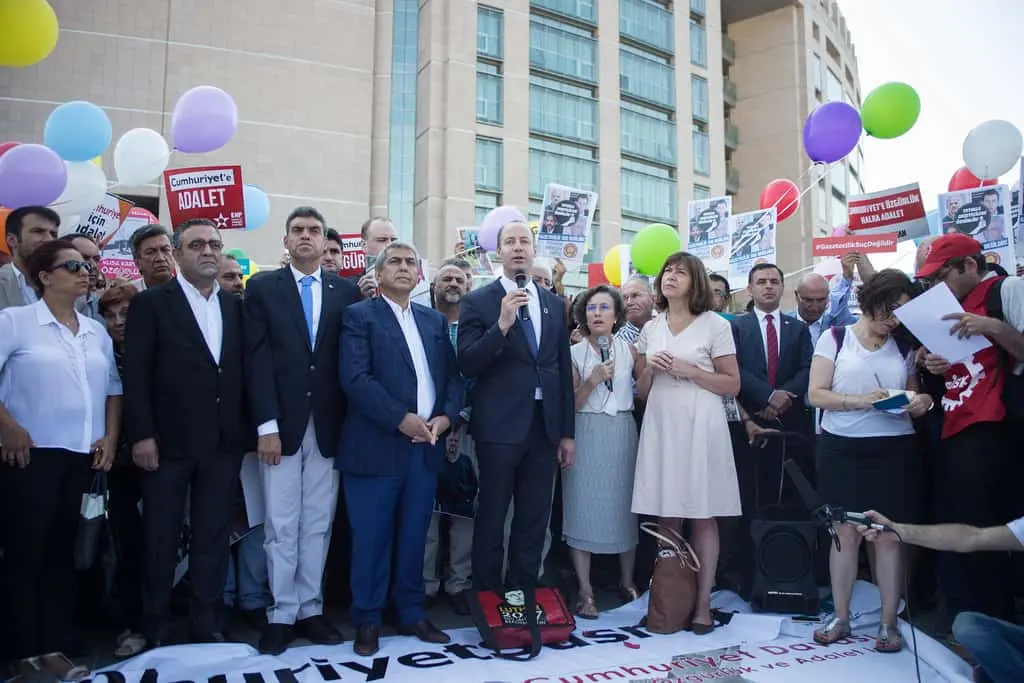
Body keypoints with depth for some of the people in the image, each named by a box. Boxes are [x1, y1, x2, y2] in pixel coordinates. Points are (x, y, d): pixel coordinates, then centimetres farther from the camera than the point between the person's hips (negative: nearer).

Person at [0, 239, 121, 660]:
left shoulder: (96, 331, 12)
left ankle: (57, 644, 21)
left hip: (85, 457, 5)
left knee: (63, 551, 12)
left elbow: (113, 386, 15)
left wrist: (111, 436, 5)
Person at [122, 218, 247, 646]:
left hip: (224, 442, 3)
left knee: (213, 538, 10)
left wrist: (247, 429, 3)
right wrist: (141, 434, -12)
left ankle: (206, 624, 21)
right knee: (161, 539, 8)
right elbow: (135, 374, -6)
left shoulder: (236, 306, 11)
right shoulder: (151, 303, -1)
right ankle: (156, 627, 23)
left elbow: (242, 371, 10)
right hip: (168, 441, -3)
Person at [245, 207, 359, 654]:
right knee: (281, 526, 4)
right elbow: (258, 360, -4)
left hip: (328, 426, 2)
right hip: (281, 424, -1)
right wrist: (266, 425, -11)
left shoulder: (347, 291, 7)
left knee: (318, 525, 9)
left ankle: (310, 609, 20)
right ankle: (282, 614, 16)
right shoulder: (262, 288, 4)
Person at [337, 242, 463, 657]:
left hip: (426, 445, 5)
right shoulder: (359, 315, -1)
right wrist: (401, 418, -19)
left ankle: (412, 615, 26)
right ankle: (367, 621, 18)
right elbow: (355, 378, -13)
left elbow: (453, 376, 12)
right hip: (376, 445, -5)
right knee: (371, 538, 3)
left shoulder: (435, 321, 16)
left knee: (414, 537, 13)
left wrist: (446, 416, -6)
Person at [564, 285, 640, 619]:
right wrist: (591, 381, -14)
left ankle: (627, 581, 24)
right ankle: (585, 591, 4)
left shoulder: (629, 350, 6)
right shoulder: (574, 353, 2)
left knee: (625, 504, 6)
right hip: (586, 435, -1)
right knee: (584, 506, -3)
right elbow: (570, 405, -2)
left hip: (623, 433, 2)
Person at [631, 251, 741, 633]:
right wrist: (649, 369, -5)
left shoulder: (715, 325, 1)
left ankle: (703, 603, 9)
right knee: (666, 518, 4)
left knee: (702, 517, 1)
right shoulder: (651, 329, 13)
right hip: (661, 426, 4)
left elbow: (733, 385, -1)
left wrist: (689, 371, -12)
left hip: (699, 427, -3)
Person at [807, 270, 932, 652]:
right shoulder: (835, 338, 2)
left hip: (894, 449, 2)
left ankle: (889, 623, 16)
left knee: (889, 535, 4)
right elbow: (816, 394, -5)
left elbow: (913, 399, 16)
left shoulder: (903, 347, 11)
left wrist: (921, 403, -7)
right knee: (846, 533, 5)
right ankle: (840, 618, 17)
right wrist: (860, 400, -20)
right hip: (842, 449, -2)